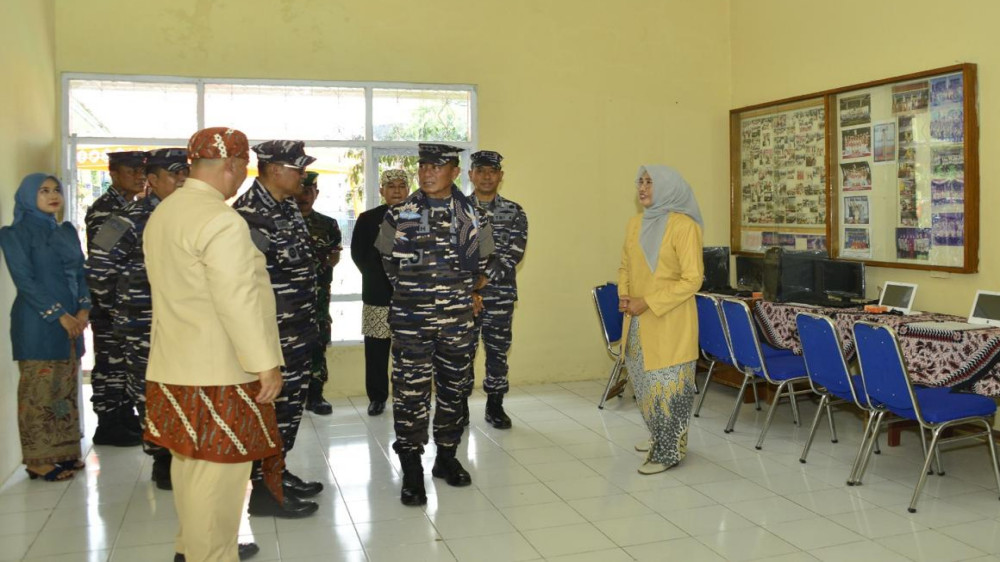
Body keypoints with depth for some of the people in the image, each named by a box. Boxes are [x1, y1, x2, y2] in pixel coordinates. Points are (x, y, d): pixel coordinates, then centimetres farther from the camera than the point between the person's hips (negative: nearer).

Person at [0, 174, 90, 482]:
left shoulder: (67, 231, 14)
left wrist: (84, 308, -4)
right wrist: (59, 315, -15)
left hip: (72, 321, 6)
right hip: (37, 324, -6)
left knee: (65, 389, 9)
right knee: (40, 391, -3)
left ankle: (64, 453, 17)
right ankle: (40, 460, 4)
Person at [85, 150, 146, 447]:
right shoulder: (102, 210, -13)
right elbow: (98, 264, -17)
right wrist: (110, 304, -18)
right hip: (110, 303, -8)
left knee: (128, 362, 14)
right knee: (110, 363, 0)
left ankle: (126, 417, 24)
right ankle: (108, 426, 10)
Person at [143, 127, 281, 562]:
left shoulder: (162, 213, 12)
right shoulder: (221, 221, -19)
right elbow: (238, 301, -22)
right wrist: (266, 363, -17)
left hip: (176, 364, 10)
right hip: (218, 370, -10)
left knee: (190, 460, 19)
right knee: (218, 469, 0)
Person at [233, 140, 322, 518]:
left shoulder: (288, 209, 13)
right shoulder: (250, 214, -18)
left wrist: (310, 320, 21)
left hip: (298, 333, 9)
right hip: (273, 335, -9)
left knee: (290, 406, 17)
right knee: (272, 409, 1)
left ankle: (277, 473, 31)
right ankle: (264, 491, 13)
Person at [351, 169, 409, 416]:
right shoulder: (367, 219, 7)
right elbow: (357, 254, 4)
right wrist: (377, 277, -3)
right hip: (377, 296, 1)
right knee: (376, 352, 4)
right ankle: (377, 397, 16)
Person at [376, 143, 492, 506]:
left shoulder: (470, 213, 3)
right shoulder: (399, 215, -1)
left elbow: (480, 262, 15)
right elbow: (390, 263, 11)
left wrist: (461, 293, 12)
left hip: (457, 319, 2)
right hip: (411, 320, -2)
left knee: (453, 388, 12)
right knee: (411, 391, -3)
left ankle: (447, 457, 28)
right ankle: (412, 472, 7)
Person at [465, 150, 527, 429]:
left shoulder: (514, 212, 3)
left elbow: (513, 253, -8)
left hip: (501, 295, 1)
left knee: (498, 351, 8)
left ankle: (495, 406, 22)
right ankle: (461, 407, 19)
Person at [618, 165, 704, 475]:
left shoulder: (683, 225, -13)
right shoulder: (635, 223, 8)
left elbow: (692, 279, -16)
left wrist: (648, 303, -18)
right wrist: (624, 296, -2)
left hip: (670, 321, -7)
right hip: (638, 321, 7)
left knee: (667, 383, 0)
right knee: (645, 381, 17)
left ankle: (668, 452, 13)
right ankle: (658, 437, 35)